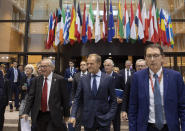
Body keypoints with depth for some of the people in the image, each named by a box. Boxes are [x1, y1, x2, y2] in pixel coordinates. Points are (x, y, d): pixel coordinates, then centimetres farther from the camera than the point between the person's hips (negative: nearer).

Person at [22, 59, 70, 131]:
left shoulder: (59, 80, -6)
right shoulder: (36, 80, 5)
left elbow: (65, 99, -3)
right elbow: (30, 97, 3)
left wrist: (66, 114, 0)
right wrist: (26, 112, -6)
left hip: (53, 116, -3)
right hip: (39, 116, 4)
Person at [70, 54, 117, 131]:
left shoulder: (108, 79, -4)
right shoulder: (83, 80, 1)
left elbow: (113, 100, 0)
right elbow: (77, 99, 2)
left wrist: (110, 115, -9)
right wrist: (73, 115, -7)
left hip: (104, 119, -1)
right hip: (88, 119, 2)